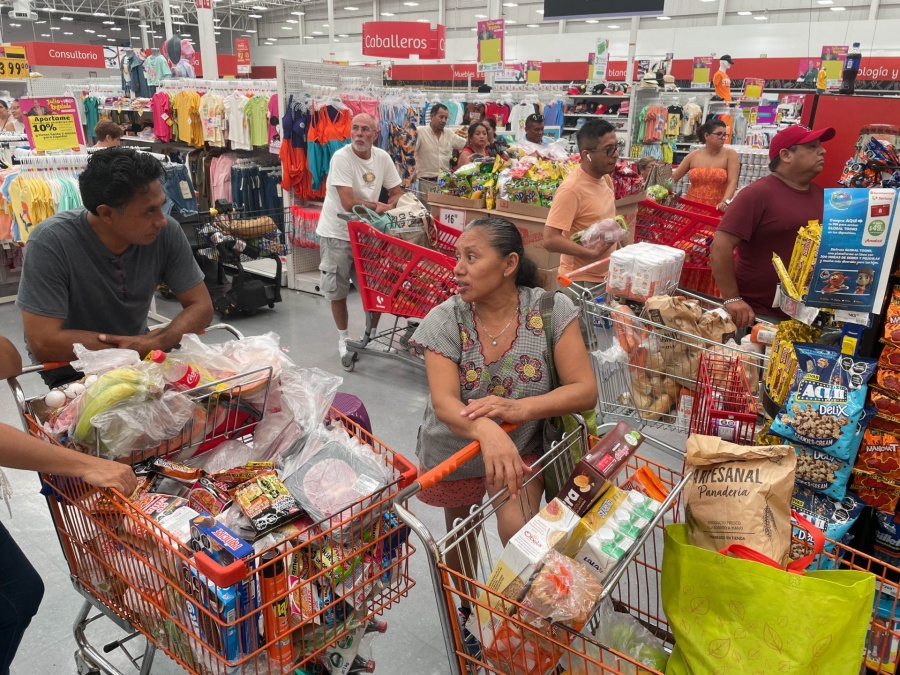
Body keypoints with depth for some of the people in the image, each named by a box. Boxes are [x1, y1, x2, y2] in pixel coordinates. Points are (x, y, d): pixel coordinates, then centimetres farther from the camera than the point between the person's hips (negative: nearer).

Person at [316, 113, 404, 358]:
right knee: (337, 290, 6)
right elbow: (349, 203, -25)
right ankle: (343, 338, 25)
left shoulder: (383, 158, -2)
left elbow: (397, 192, 5)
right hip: (337, 233, -4)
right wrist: (378, 206, -12)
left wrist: (388, 207, -17)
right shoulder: (341, 158, -19)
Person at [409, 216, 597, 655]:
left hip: (520, 450, -1)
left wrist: (519, 408, -39)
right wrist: (486, 430, -53)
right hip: (455, 454, 1)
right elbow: (444, 403, -31)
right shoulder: (445, 321, -20)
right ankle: (463, 608, 53)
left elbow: (585, 390, -22)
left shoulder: (551, 310, -19)